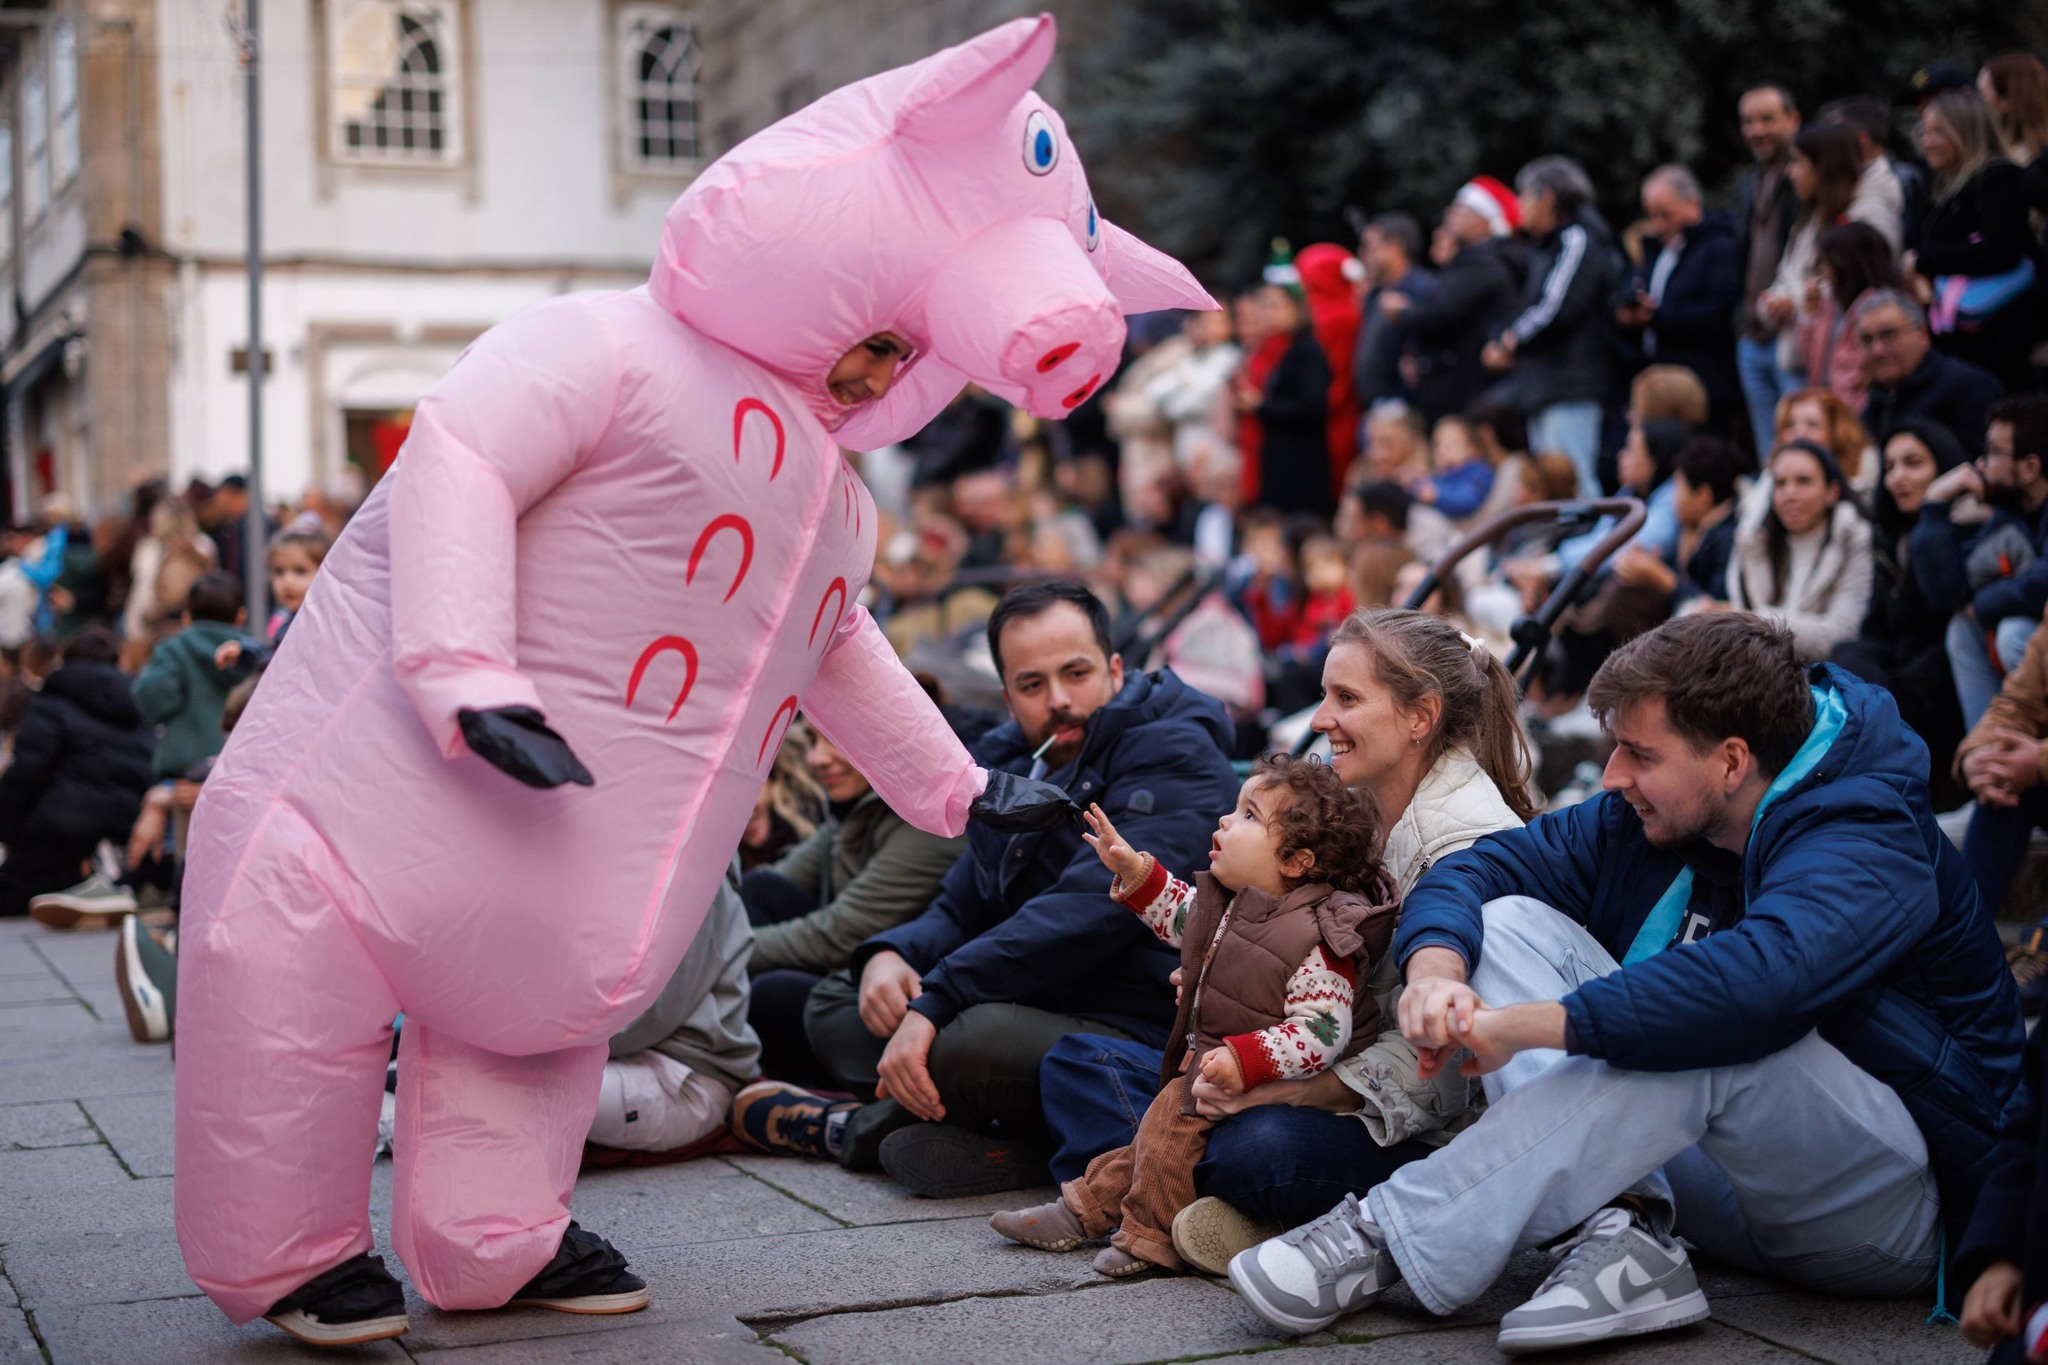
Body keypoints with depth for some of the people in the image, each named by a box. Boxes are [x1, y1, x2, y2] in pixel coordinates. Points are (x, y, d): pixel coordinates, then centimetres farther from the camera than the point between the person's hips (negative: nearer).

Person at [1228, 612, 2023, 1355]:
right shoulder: (1650, 819, 2)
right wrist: (1435, 970, -23)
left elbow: (1761, 980, -41)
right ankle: (1621, 1229, -26)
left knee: (1703, 1032, -38)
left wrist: (1523, 1025, -39)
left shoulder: (1868, 848, -21)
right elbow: (1479, 870, 0)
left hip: (1903, 1213, -7)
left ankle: (1391, 1241, -33)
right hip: (1728, 1195, 7)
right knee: (1511, 921, -6)